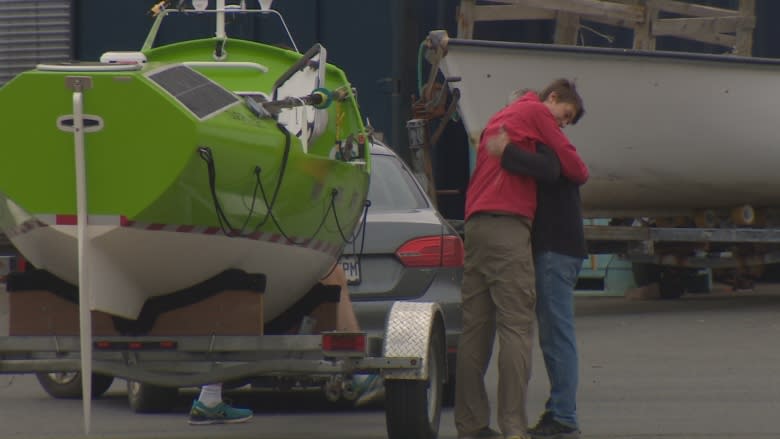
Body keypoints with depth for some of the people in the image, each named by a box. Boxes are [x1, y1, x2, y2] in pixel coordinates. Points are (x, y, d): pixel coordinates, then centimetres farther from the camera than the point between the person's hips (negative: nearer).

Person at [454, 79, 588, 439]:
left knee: (474, 328, 7)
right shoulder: (536, 112, 3)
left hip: (475, 221, 9)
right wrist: (581, 175, 20)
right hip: (508, 223, -8)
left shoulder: (500, 116, 29)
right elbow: (573, 167, 1)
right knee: (516, 328, -10)